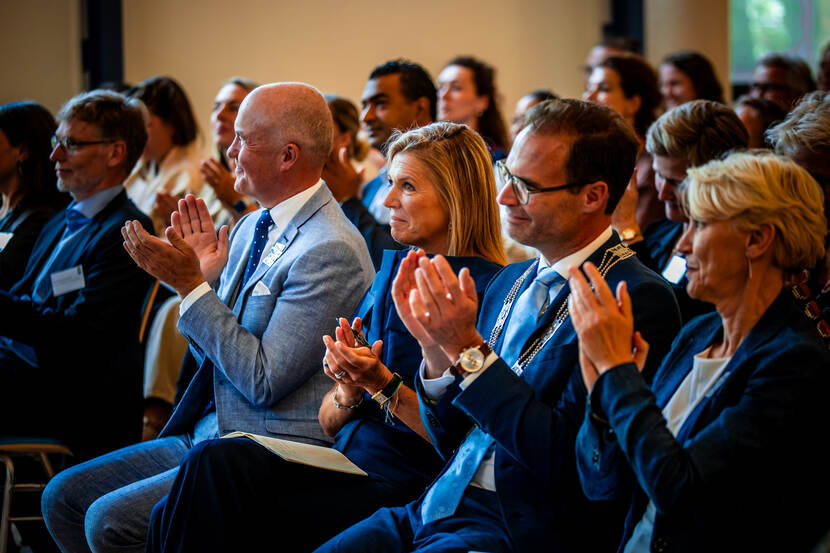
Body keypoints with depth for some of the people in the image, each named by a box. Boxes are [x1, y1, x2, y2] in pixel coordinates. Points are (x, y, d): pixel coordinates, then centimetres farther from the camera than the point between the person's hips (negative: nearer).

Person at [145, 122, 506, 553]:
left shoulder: (486, 289, -5)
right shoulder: (394, 268, 19)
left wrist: (384, 386, -18)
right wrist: (349, 391, -4)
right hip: (342, 470, 7)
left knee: (217, 465, -26)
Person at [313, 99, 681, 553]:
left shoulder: (638, 301, -12)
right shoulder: (511, 282, 14)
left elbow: (564, 459, -18)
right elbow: (451, 442, 15)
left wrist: (467, 349, -17)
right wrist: (435, 346, -3)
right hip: (439, 508, 8)